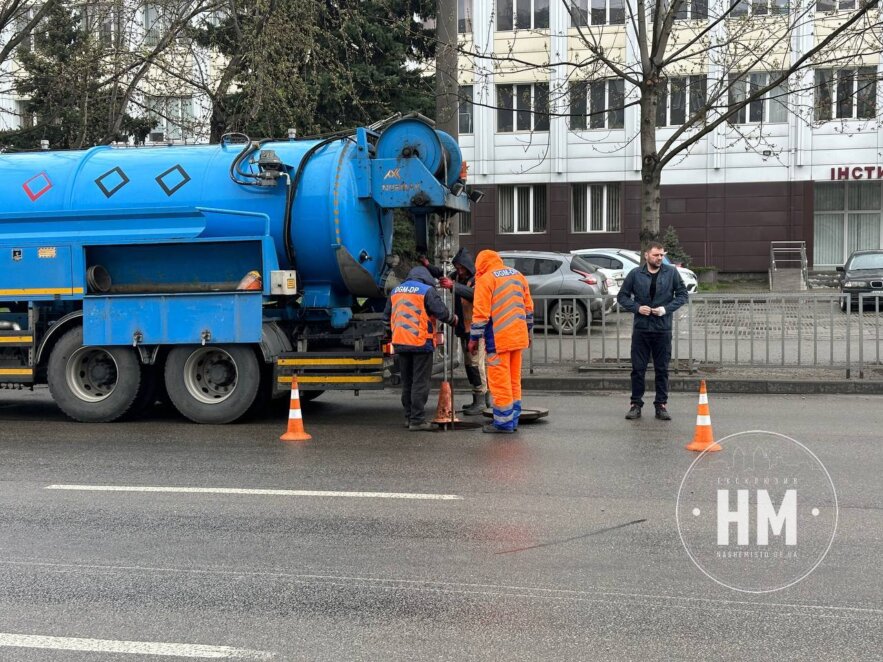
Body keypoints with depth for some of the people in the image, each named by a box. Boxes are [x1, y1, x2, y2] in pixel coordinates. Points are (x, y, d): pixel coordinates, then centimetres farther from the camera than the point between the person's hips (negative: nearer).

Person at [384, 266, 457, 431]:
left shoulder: (396, 291, 13)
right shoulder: (427, 290, -7)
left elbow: (387, 316, 18)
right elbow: (441, 312, -15)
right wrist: (453, 319, 4)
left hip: (400, 343, 6)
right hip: (421, 342, -6)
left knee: (407, 382, 16)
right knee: (420, 382, -3)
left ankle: (409, 417, 22)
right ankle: (417, 420, -5)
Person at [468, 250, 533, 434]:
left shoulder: (485, 279, -7)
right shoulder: (518, 276, 14)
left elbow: (480, 313, -11)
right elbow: (528, 307, 17)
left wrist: (474, 338, -4)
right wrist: (528, 331, 25)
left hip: (498, 338, -7)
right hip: (518, 336, 7)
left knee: (500, 380, -2)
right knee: (514, 380, 13)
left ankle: (504, 422, 0)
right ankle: (513, 420, 18)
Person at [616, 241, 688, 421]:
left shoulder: (672, 273, 1)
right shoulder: (635, 274, 1)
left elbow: (682, 294, 5)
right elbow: (622, 296, 6)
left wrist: (666, 308, -10)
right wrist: (637, 307, -10)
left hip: (663, 330, 0)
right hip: (640, 329, 0)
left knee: (662, 369, 6)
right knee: (638, 369, 4)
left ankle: (661, 405, 16)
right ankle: (636, 404, 14)